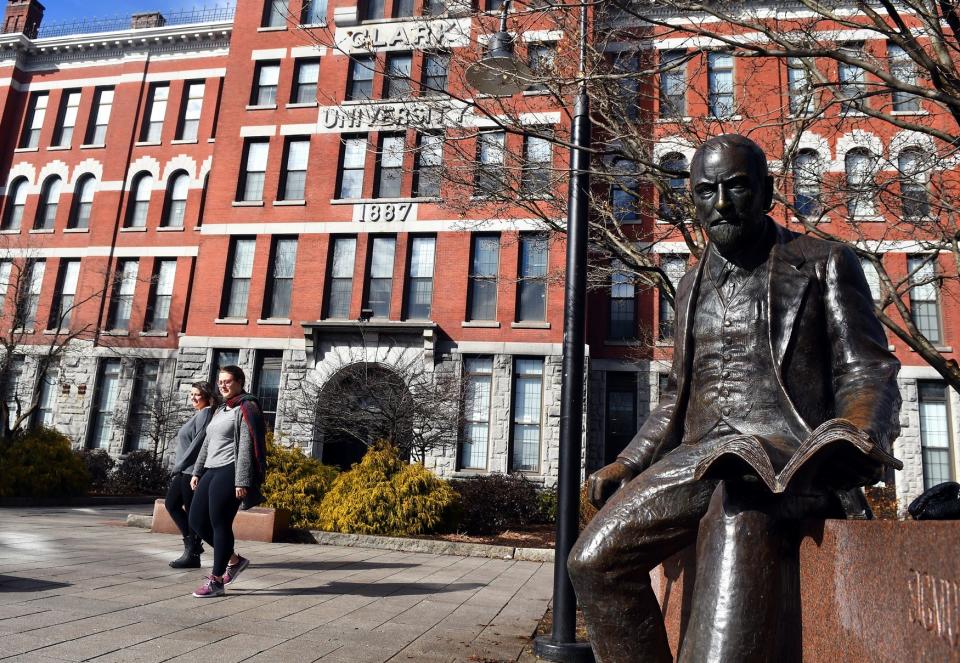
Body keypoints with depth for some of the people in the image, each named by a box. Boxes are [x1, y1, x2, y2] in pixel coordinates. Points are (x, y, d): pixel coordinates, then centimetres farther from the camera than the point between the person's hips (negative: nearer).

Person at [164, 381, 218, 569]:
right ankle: (192, 542, 20)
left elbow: (198, 442, -18)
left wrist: (179, 465, -15)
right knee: (171, 504, 15)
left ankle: (192, 554, 4)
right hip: (184, 470, 10)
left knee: (192, 511, -4)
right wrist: (177, 466, 14)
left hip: (193, 470, -10)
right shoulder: (198, 415, 18)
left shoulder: (205, 414, -11)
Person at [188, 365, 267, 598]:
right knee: (197, 521, 7)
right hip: (211, 471, 9)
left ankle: (216, 581, 5)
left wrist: (241, 481, -20)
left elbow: (247, 446, -14)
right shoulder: (220, 410, 21)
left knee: (220, 524, -6)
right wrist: (197, 472, 18)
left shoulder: (246, 408, -6)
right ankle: (234, 560, 22)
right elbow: (207, 443, 24)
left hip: (229, 472, -9)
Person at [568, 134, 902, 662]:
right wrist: (626, 464, 10)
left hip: (790, 452, -4)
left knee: (740, 505, -41)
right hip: (702, 455, 5)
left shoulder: (825, 265, 10)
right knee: (594, 558, -19)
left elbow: (868, 374, 3)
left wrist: (861, 431, -21)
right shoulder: (691, 287, 23)